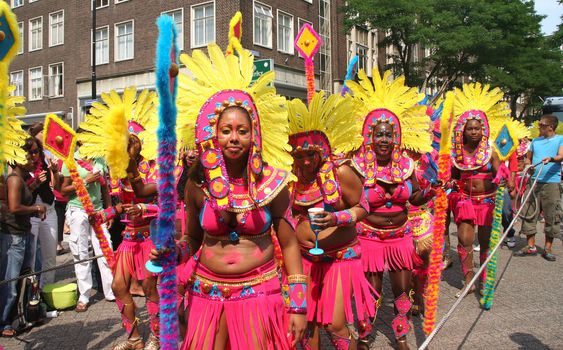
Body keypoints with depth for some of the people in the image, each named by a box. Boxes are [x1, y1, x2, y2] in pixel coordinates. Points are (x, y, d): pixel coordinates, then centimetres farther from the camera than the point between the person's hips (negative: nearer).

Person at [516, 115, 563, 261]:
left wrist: (551, 158, -33)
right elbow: (528, 158, 22)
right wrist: (528, 165, 0)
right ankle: (531, 246, 10)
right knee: (529, 213, 1)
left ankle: (548, 248, 11)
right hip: (534, 181, 4)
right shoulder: (535, 141, 17)